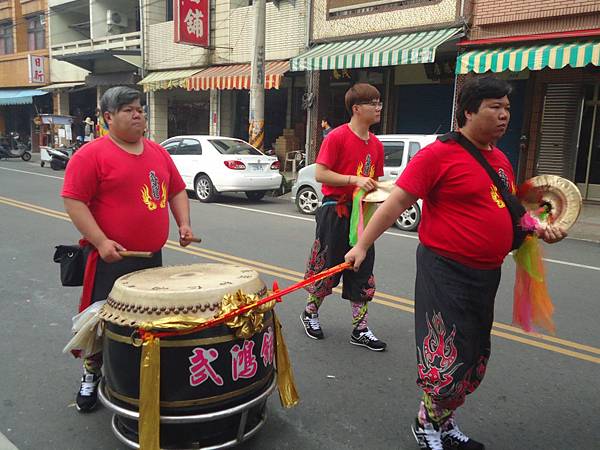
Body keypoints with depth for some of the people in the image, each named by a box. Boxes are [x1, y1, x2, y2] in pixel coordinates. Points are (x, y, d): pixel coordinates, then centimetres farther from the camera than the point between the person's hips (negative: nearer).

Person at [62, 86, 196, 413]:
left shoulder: (158, 152, 10)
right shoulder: (91, 155, -10)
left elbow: (177, 191, 17)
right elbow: (73, 201, -15)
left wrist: (184, 224, 2)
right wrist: (101, 241, -22)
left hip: (152, 257, 6)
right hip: (111, 257, -6)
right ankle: (92, 375, 30)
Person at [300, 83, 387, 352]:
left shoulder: (376, 145, 9)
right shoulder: (337, 137, -11)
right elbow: (320, 174, -16)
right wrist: (355, 179, -23)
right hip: (335, 212, -6)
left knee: (363, 273, 8)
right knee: (326, 269, 6)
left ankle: (360, 330, 19)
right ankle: (310, 314, 31)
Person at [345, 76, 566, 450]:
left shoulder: (500, 160, 11)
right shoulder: (440, 154, -14)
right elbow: (398, 201, -17)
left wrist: (540, 229, 8)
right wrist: (363, 245, -20)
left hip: (486, 274, 9)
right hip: (446, 270, -9)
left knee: (474, 360, 19)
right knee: (448, 359, -3)